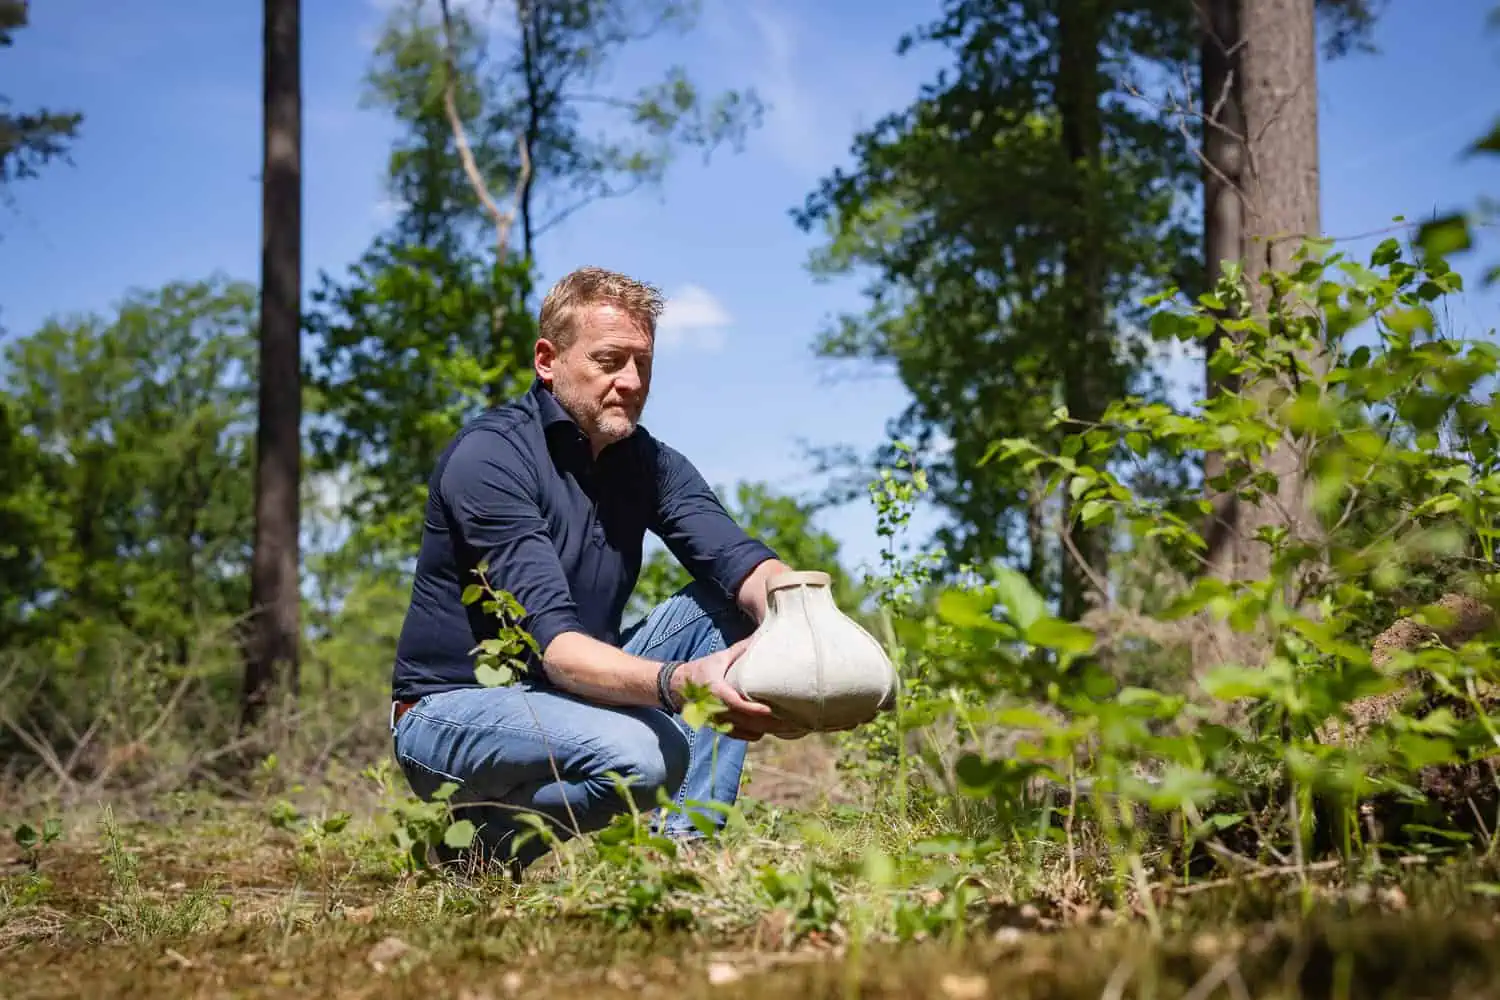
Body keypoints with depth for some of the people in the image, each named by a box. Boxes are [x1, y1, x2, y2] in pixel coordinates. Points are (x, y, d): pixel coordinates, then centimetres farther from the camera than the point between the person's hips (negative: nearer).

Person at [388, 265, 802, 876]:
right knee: (641, 754, -34)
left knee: (730, 607, -8)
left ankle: (682, 838, -11)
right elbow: (553, 642, -31)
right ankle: (481, 844, -7)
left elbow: (740, 561, -13)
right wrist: (676, 683, -48)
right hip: (453, 707, -7)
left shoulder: (648, 462, 2)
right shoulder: (489, 455, -20)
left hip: (574, 695, 7)